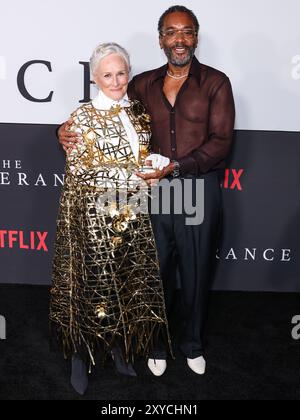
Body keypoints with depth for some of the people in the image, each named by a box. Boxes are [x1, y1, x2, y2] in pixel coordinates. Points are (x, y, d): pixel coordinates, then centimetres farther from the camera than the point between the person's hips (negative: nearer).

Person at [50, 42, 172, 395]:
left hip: (133, 215, 5)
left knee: (129, 283, 12)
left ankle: (120, 348, 31)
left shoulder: (139, 111, 9)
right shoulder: (83, 117, -6)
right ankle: (81, 355, 22)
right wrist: (133, 174, -16)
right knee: (92, 284, 3)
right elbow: (81, 170, -12)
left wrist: (155, 165, -2)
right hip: (94, 216, -5)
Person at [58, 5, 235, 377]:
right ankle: (157, 345, 33)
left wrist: (175, 167, -20)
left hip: (199, 190, -2)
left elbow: (221, 141, -10)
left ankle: (192, 344, 35)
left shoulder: (215, 82, -2)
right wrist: (68, 130, -9)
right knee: (156, 270, 11)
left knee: (196, 272, 12)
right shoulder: (143, 84, 7)